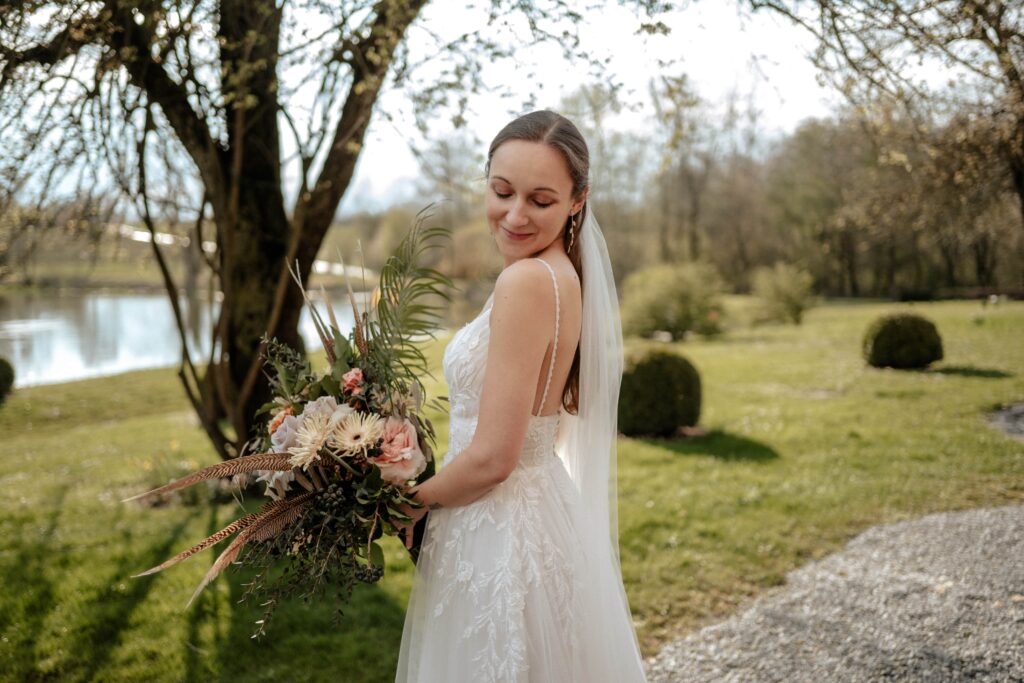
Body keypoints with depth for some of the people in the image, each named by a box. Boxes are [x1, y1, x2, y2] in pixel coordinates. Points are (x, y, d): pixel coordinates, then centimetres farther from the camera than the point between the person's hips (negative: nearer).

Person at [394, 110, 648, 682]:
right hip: (541, 509, 9)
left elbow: (492, 457, -23)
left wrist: (414, 502, -6)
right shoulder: (566, 275, 5)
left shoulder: (527, 280, -23)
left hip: (499, 533, -9)